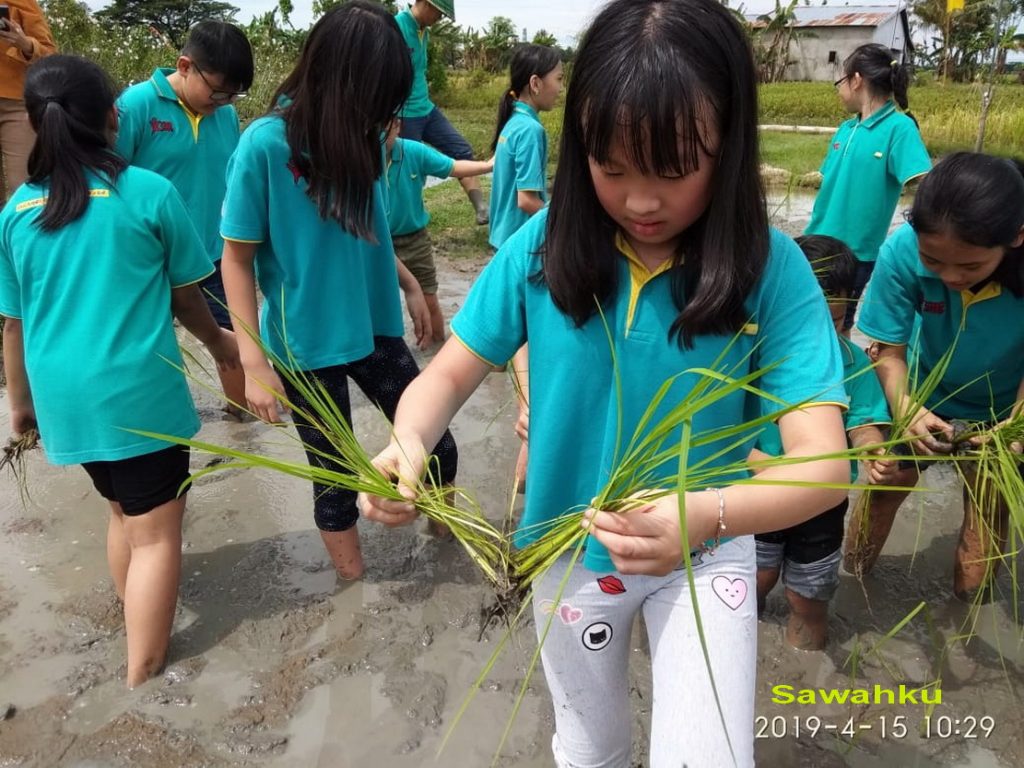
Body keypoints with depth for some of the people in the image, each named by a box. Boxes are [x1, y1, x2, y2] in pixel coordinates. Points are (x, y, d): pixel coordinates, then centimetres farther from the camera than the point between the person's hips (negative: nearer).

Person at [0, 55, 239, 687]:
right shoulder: (150, 192, -6)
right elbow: (186, 295, 3)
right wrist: (216, 341, 23)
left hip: (63, 395, 6)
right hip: (139, 389, -5)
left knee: (124, 512, 24)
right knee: (155, 532, 3)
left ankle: (140, 630, 38)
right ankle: (143, 677, 8)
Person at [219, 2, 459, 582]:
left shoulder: (365, 137, -1)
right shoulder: (265, 145, -16)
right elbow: (238, 258, -11)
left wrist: (410, 284, 9)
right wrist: (254, 362, -15)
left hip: (376, 329, 5)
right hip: (304, 347, -4)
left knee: (438, 449, 9)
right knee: (335, 473, 11)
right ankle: (355, 586, 35)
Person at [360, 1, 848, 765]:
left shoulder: (770, 269, -22)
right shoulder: (543, 247, -18)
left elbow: (824, 462, -27)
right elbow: (449, 375, -11)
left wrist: (709, 515, -47)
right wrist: (409, 441, -33)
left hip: (703, 557, -1)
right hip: (569, 551, 2)